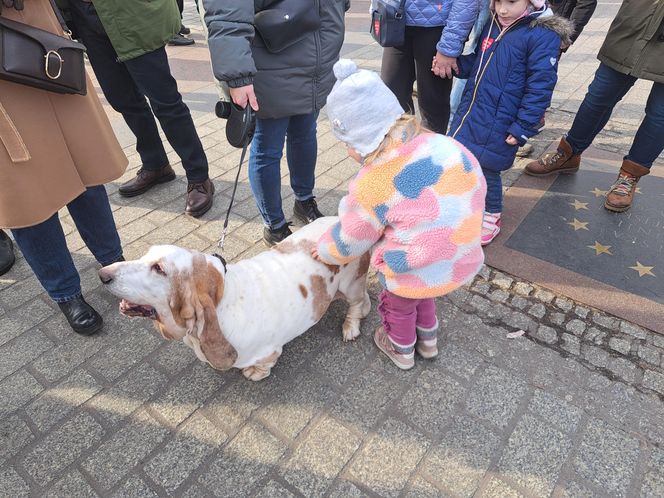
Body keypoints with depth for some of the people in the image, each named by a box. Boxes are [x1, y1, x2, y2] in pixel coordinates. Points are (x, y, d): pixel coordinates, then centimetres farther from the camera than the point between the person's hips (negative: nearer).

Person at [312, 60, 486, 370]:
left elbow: (350, 241, -9)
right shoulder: (442, 144, -13)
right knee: (422, 294, 35)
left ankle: (401, 349, 55)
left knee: (399, 305, 27)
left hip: (416, 273, -5)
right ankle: (427, 339, 59)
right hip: (465, 261, 6)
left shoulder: (372, 186, -25)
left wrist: (325, 251, 12)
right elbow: (477, 185, 2)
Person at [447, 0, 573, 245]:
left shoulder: (543, 35, -13)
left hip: (498, 124, -6)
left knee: (488, 169, 3)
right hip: (469, 112, 6)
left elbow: (540, 87, -14)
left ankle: (491, 215, 28)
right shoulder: (492, 26, 8)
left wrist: (523, 128, -17)